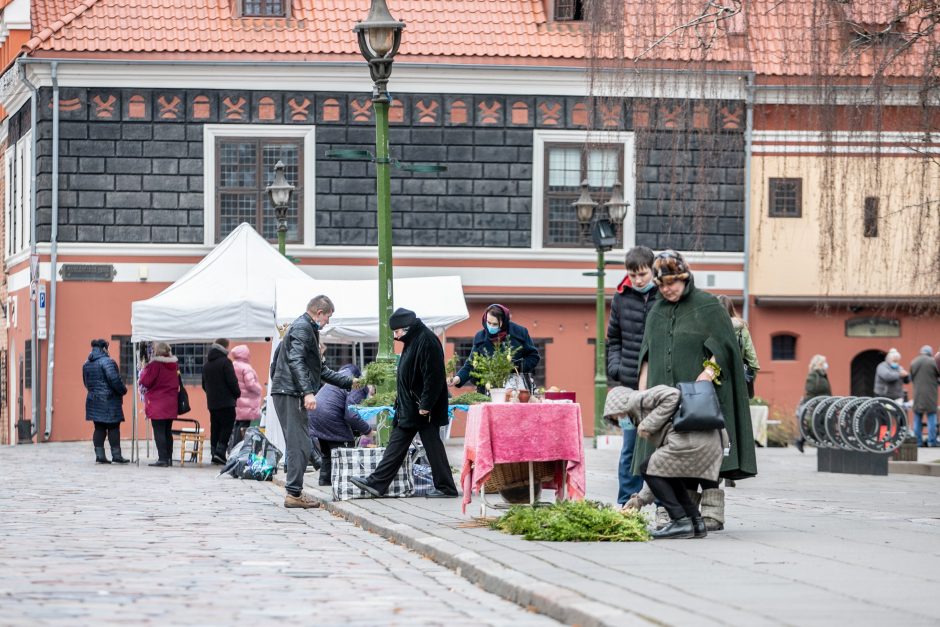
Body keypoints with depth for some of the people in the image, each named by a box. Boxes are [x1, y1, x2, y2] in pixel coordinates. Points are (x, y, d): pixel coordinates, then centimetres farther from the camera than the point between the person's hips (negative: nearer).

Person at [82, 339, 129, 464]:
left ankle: (99, 454, 5)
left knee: (99, 428, 9)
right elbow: (114, 379, -20)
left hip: (93, 400, 7)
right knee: (113, 428, -1)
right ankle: (116, 455, 0)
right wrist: (123, 390, -6)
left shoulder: (86, 365, 12)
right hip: (109, 401, -7)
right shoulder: (107, 362, -13)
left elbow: (86, 382, 17)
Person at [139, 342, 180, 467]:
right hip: (171, 405, 7)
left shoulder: (155, 364, -13)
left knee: (159, 432, -6)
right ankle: (168, 458, 13)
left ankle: (162, 458, -11)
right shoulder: (173, 365, 10)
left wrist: (143, 371, 3)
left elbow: (145, 382, -12)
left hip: (157, 405, -7)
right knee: (168, 432, 12)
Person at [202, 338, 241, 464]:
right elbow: (232, 381, -14)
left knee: (215, 428, 10)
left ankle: (214, 453, 8)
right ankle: (220, 452, -17)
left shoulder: (206, 364, 15)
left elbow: (204, 384, 20)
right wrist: (237, 393, 1)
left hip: (212, 402, 7)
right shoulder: (225, 362, -11)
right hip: (226, 401, -7)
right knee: (227, 426, -5)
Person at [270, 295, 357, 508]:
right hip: (290, 393, -11)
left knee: (297, 445, 11)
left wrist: (348, 382, 31)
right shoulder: (302, 328, -8)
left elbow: (320, 370, 31)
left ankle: (295, 493, 14)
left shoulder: (307, 328, 25)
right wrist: (308, 392, -29)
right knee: (299, 444, -10)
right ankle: (294, 494, -10)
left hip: (289, 394, 11)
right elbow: (296, 361, -21)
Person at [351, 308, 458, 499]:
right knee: (396, 444, 10)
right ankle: (376, 483, 11)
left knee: (433, 446, -3)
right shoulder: (412, 341, 15)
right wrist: (401, 404, 20)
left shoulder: (427, 340, -17)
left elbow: (433, 376, -22)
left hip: (423, 410, -10)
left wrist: (425, 405, -23)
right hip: (408, 408, 10)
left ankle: (445, 487, 5)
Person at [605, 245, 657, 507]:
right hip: (630, 385, 3)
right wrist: (615, 367, 4)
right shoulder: (621, 298, 8)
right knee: (630, 448, 6)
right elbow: (613, 339, 19)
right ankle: (625, 505, 11)